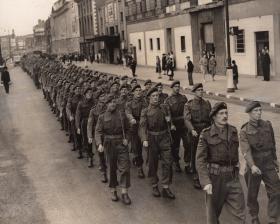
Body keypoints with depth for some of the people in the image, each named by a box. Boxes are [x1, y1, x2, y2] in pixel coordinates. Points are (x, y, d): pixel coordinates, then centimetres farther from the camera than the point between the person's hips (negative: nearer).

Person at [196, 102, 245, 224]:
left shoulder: (233, 131, 5)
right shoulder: (206, 134, -9)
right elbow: (200, 160, -13)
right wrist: (205, 182, -22)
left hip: (232, 177, 4)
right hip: (215, 177, -4)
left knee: (240, 213, 0)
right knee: (213, 212, 12)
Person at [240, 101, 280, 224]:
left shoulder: (267, 125, 3)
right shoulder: (244, 131, -9)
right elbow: (246, 150, -21)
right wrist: (252, 166, -35)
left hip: (269, 164, 3)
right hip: (254, 166, -2)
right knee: (252, 194, 12)